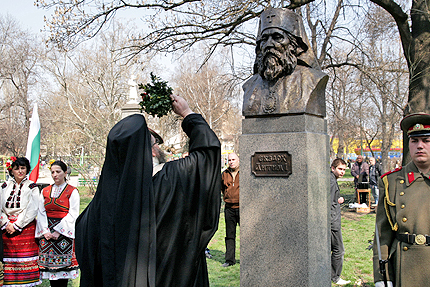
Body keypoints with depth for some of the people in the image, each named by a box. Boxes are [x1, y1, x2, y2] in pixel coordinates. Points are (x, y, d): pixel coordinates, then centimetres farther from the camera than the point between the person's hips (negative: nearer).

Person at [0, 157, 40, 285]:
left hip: (26, 227, -3)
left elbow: (32, 210, -6)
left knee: (26, 259, -5)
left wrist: (17, 225, -11)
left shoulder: (32, 187, 2)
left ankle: (27, 282, 1)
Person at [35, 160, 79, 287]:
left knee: (62, 264, -4)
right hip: (47, 232, 4)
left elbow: (73, 215, -7)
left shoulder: (72, 191, 1)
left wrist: (58, 231, -13)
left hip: (64, 232, -4)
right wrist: (45, 231, -6)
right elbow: (41, 213, 9)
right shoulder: (45, 191, 14)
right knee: (49, 265, 2)